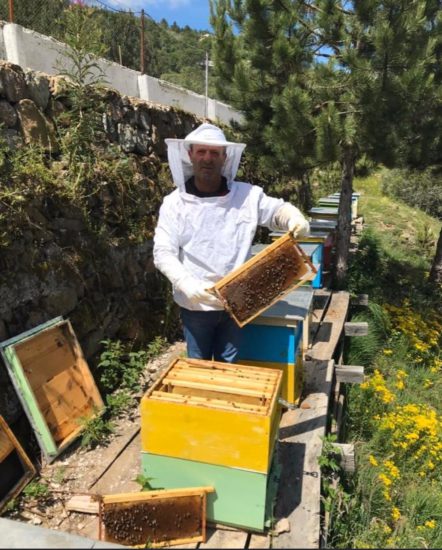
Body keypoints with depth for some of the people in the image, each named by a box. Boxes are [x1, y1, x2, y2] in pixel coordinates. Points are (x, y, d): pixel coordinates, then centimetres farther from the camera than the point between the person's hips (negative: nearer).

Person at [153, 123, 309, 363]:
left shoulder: (247, 195, -5)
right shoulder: (174, 202, -8)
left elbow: (278, 210, 6)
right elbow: (163, 252, -13)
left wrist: (295, 218, -19)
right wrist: (187, 285, -29)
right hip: (195, 305, -1)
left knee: (229, 366, 21)